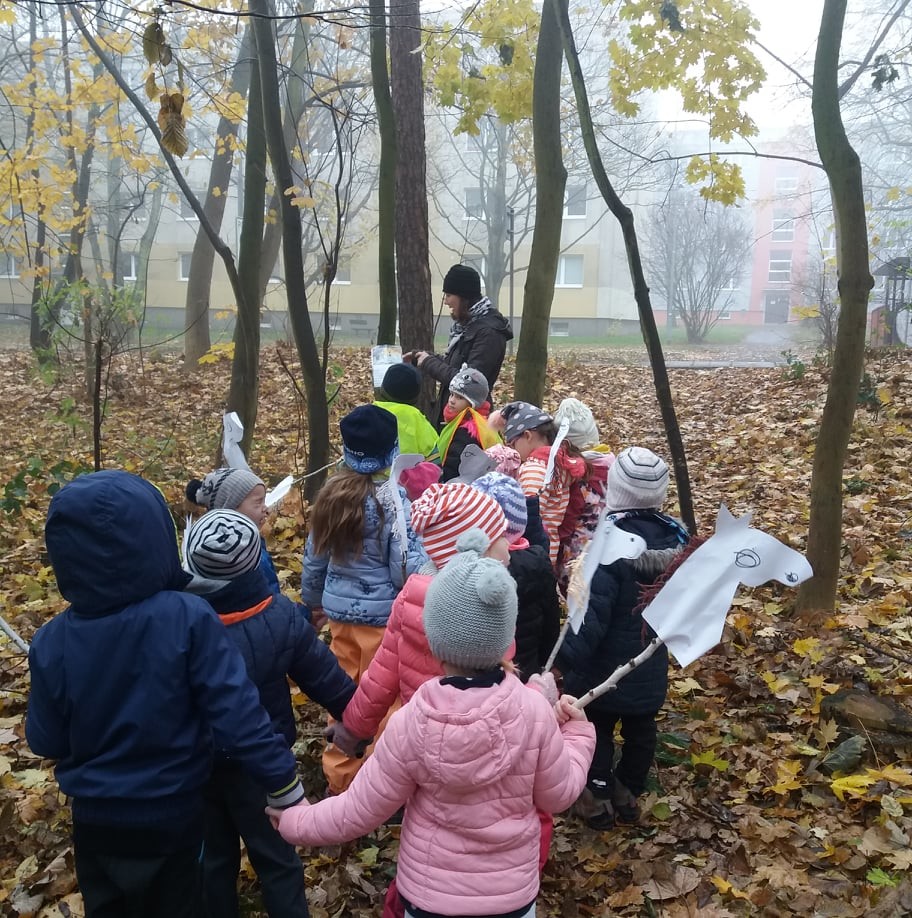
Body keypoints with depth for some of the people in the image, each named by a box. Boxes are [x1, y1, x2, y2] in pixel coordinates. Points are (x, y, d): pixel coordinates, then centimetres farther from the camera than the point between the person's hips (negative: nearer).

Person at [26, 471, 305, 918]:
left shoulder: (52, 642, -18)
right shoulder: (188, 619, -26)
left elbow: (46, 741, -5)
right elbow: (237, 714, -25)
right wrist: (284, 784, -13)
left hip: (96, 819, 2)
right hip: (173, 814, -2)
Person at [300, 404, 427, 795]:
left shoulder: (330, 493, 1)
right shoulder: (394, 498, -17)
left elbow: (314, 558, 11)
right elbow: (406, 565, -20)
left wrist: (313, 599, 24)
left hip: (340, 610, 6)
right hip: (383, 615, -5)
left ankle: (339, 778, 30)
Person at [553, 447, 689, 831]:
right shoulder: (676, 538, -8)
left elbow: (592, 615, -29)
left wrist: (565, 659, -19)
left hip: (604, 666, -5)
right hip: (651, 665, 6)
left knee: (598, 730, 16)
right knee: (641, 731, 22)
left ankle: (599, 799, 28)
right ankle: (629, 794, 38)